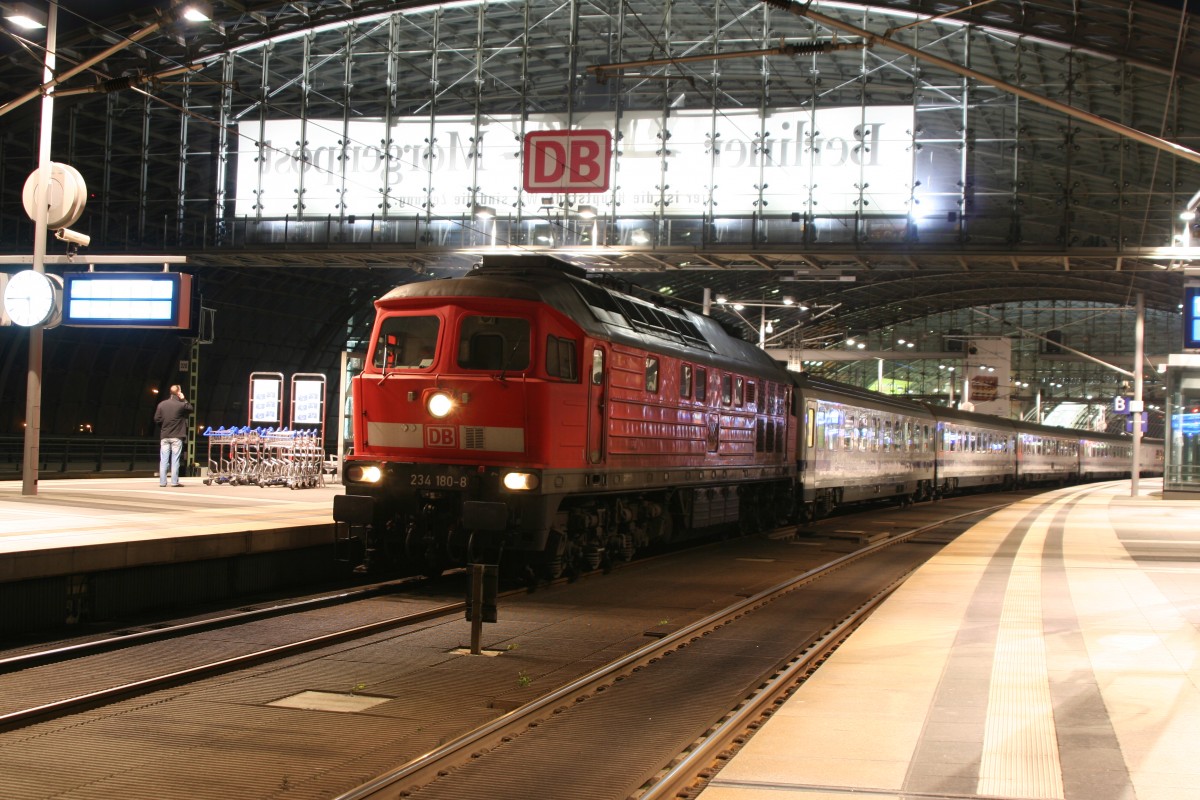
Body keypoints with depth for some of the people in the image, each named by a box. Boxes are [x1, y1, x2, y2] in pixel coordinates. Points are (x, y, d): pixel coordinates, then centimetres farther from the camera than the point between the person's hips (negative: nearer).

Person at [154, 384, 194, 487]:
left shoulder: (161, 404, -1)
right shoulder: (181, 405, -10)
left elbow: (157, 419, 2)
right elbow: (190, 409, 10)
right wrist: (184, 400, 9)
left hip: (164, 436, 3)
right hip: (177, 436, -3)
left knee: (163, 460, 5)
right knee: (175, 459, 1)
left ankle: (162, 481, 4)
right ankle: (174, 481, -1)